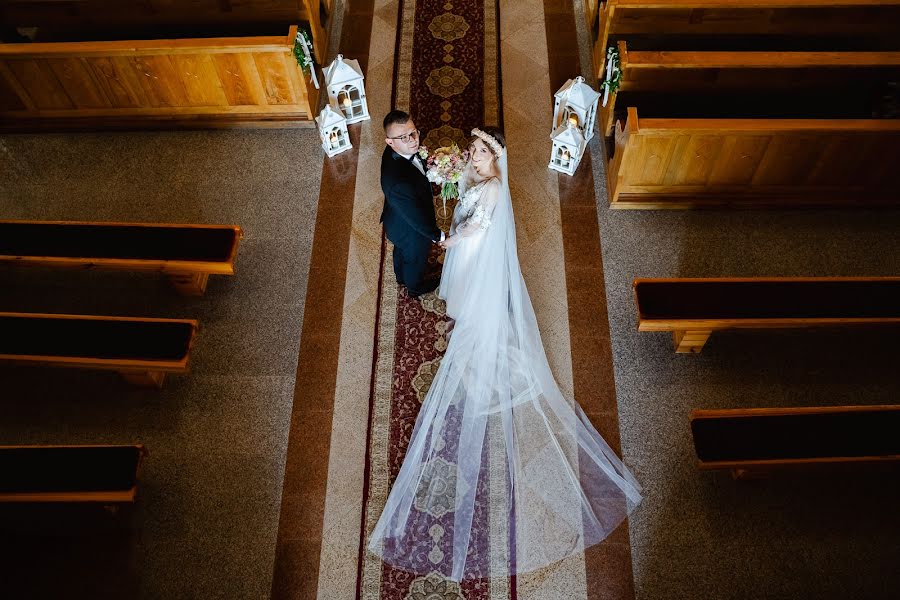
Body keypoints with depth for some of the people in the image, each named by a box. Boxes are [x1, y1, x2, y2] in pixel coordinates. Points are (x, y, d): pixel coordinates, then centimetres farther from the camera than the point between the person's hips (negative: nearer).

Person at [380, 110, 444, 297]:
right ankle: (415, 287, 59)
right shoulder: (398, 183, -48)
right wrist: (438, 236, -17)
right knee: (415, 259, 26)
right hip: (410, 231, -7)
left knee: (402, 250, 36)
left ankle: (401, 276, 68)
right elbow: (417, 219, -31)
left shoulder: (398, 151, -23)